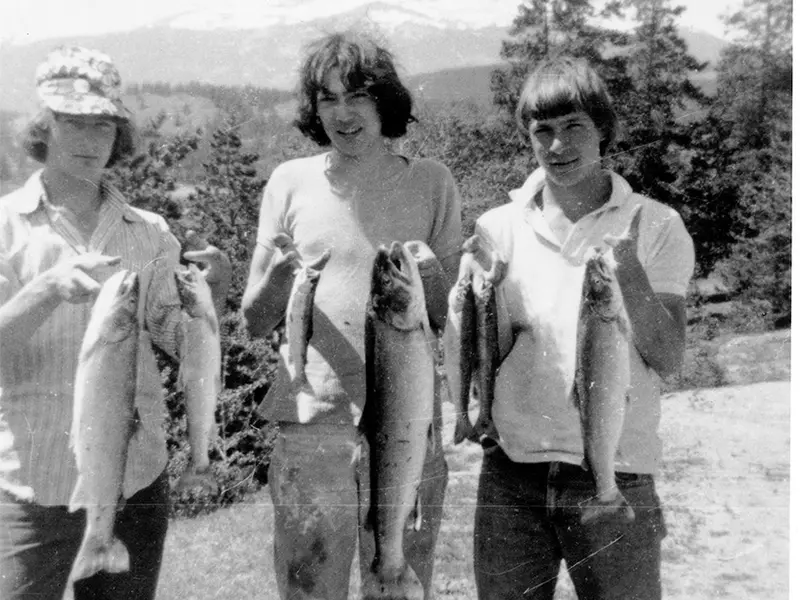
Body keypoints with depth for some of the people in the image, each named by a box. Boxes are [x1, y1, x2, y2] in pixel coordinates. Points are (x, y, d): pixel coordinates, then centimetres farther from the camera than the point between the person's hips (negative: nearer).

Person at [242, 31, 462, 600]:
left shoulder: (431, 181, 3)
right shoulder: (291, 182, 3)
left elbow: (454, 319, 6)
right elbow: (255, 322, 6)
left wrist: (432, 278, -15)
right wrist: (280, 272, -13)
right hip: (311, 423, 0)